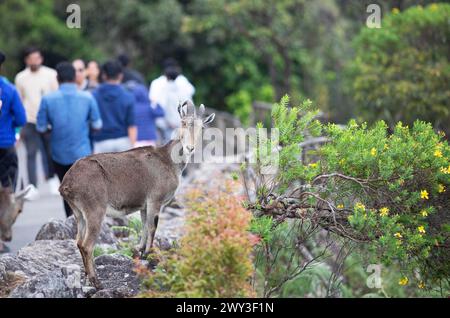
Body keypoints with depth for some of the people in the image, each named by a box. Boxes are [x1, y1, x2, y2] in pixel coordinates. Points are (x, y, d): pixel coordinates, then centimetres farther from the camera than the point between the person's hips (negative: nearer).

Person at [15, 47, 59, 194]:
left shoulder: (51, 75, 0)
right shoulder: (21, 78, 4)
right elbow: (19, 102, 10)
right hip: (30, 122, 0)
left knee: (50, 153, 7)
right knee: (31, 154, -4)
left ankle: (51, 178, 29)